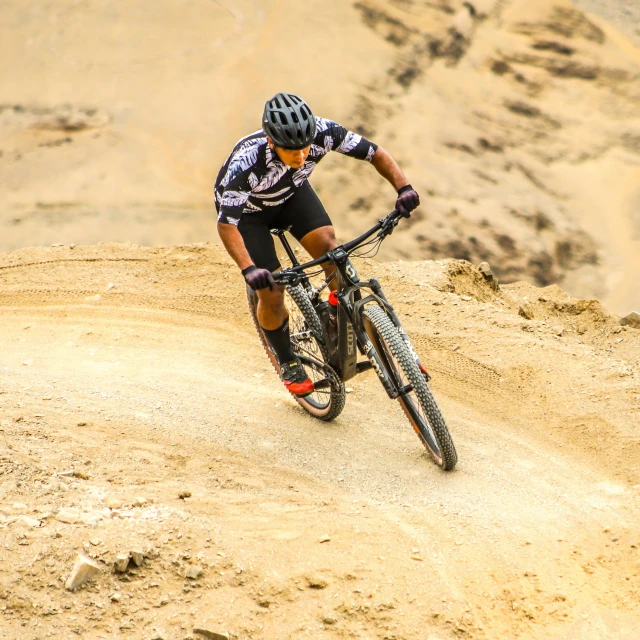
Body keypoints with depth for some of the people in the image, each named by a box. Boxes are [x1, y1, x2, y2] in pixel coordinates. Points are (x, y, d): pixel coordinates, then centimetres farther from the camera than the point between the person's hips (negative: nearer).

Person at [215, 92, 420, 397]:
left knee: (330, 247, -23)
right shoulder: (246, 161, -43)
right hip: (247, 209, -3)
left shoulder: (322, 132, -33)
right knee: (271, 293, -9)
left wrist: (403, 187, -39)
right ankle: (287, 363, 18)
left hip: (292, 192, 3)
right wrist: (248, 269, -50)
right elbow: (226, 224, -37)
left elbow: (375, 153, -22)